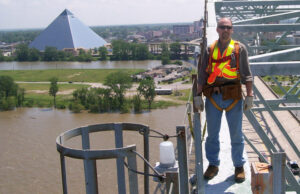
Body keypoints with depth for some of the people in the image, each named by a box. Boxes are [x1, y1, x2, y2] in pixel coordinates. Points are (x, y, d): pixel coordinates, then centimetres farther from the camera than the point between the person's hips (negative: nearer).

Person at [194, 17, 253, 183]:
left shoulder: (239, 48, 5)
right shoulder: (209, 50, 10)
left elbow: (246, 74, 4)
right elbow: (201, 75, 9)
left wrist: (249, 95, -3)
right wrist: (198, 96, 3)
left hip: (233, 96, -2)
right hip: (213, 97, 2)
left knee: (236, 134, 6)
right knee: (212, 134, 9)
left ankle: (239, 166, 20)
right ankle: (213, 165, 23)